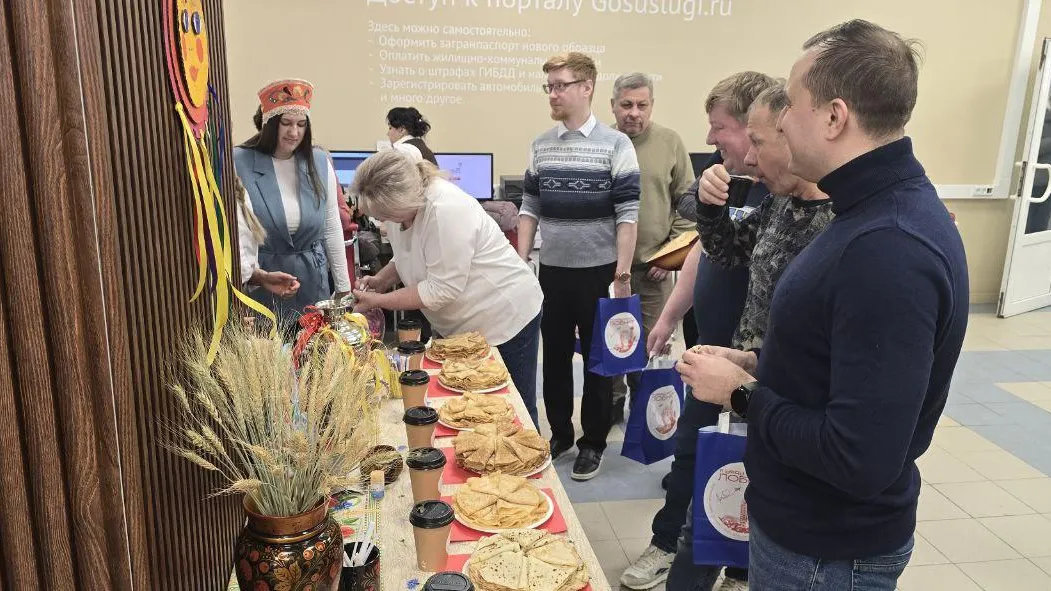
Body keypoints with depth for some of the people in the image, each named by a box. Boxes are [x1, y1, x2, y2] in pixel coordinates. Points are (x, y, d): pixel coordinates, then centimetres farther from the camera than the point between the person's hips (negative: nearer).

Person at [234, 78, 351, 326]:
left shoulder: (319, 162, 0)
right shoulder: (239, 163, -10)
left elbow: (332, 229, 5)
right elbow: (236, 230, -12)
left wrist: (343, 287, 6)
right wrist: (257, 274, -29)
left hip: (312, 279, 3)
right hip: (260, 280, -3)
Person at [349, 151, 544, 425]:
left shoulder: (446, 210, -30)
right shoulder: (399, 205, -3)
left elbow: (441, 289, -27)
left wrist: (377, 301, -20)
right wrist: (381, 279, -4)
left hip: (506, 317, -8)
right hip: (465, 324, 9)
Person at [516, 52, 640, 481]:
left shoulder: (615, 145, -7)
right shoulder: (540, 146, 7)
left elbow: (627, 215, -9)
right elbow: (530, 208, 11)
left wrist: (622, 273, -12)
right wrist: (520, 263, 6)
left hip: (598, 271, -4)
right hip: (552, 270, 4)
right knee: (555, 356, 13)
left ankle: (593, 442, 23)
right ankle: (559, 433, 30)